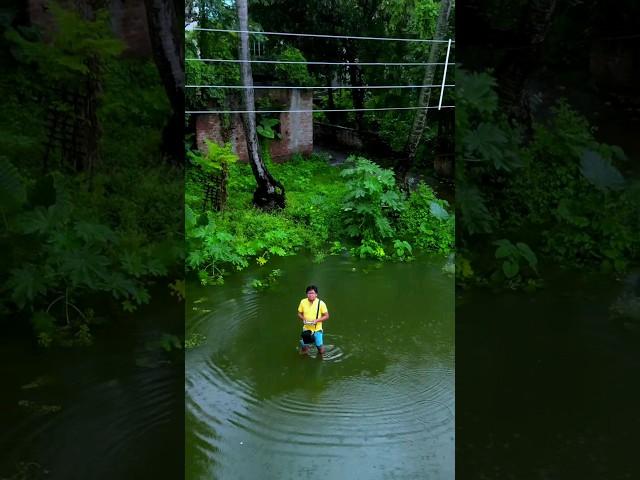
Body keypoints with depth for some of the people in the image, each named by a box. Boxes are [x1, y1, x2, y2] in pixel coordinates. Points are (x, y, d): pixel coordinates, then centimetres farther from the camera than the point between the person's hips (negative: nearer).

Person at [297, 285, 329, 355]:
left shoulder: (321, 303, -13)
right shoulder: (303, 302, -7)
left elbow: (326, 316, -7)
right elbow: (299, 313, 5)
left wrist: (316, 320, -20)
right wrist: (303, 319, -15)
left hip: (317, 329, -2)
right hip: (306, 328, 2)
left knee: (321, 351, 3)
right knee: (304, 349, 7)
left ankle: (320, 347, 36)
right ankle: (305, 346, 40)